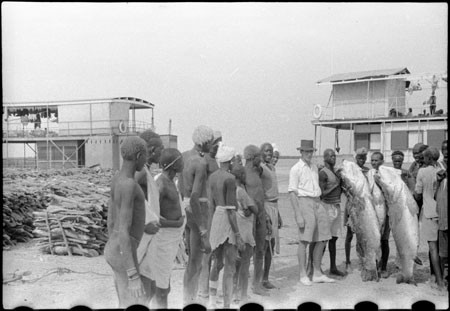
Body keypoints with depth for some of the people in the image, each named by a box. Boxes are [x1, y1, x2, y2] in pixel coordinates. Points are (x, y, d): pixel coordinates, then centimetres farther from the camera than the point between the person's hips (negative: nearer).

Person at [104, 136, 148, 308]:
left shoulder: (117, 179, 8)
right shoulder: (128, 185, -24)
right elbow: (123, 232, -27)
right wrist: (134, 277, -26)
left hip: (115, 251, 10)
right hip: (124, 255, -10)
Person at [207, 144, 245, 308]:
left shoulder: (212, 176, 8)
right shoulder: (230, 179, -16)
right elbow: (230, 209, -19)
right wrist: (238, 235, -17)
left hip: (216, 219, 8)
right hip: (228, 221, -8)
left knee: (217, 263, 19)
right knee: (229, 268, -1)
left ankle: (212, 302, 26)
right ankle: (226, 305, 4)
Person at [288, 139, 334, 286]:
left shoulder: (314, 167, 16)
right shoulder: (296, 169, -6)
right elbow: (292, 192, -11)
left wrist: (320, 208, 15)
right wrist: (298, 215, -17)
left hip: (317, 203, 7)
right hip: (304, 203, -7)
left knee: (322, 239, 6)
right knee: (305, 240, -6)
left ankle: (317, 274, 15)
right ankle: (303, 275, 3)